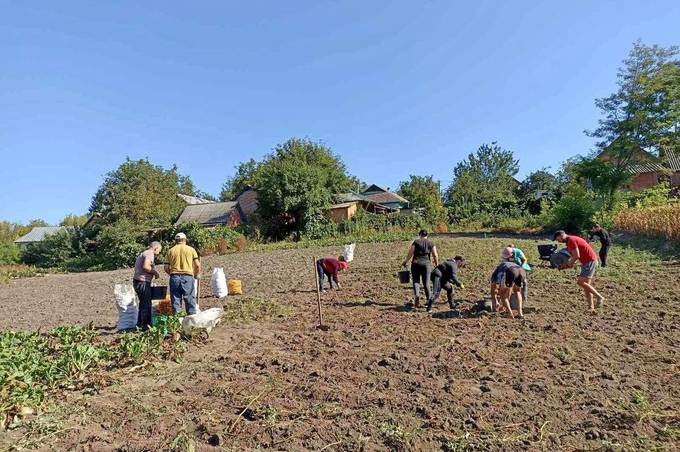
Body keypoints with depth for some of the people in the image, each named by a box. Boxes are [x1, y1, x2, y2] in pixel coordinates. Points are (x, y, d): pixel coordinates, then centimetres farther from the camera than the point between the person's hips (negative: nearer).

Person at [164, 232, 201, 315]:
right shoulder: (191, 249, 7)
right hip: (188, 277, -2)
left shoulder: (171, 251, 11)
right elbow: (197, 265, 1)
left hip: (175, 277, 2)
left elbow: (167, 268, 6)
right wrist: (196, 275, 17)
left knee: (175, 301, 7)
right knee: (190, 301, 3)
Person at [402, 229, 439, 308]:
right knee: (426, 283, 8)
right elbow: (435, 256, 4)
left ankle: (416, 295, -17)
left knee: (416, 281, 6)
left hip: (416, 263, -1)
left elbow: (410, 253, -3)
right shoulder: (431, 243, 8)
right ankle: (429, 300, 9)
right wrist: (437, 265, 15)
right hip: (427, 264, 2)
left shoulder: (416, 242, 2)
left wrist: (405, 262, 8)